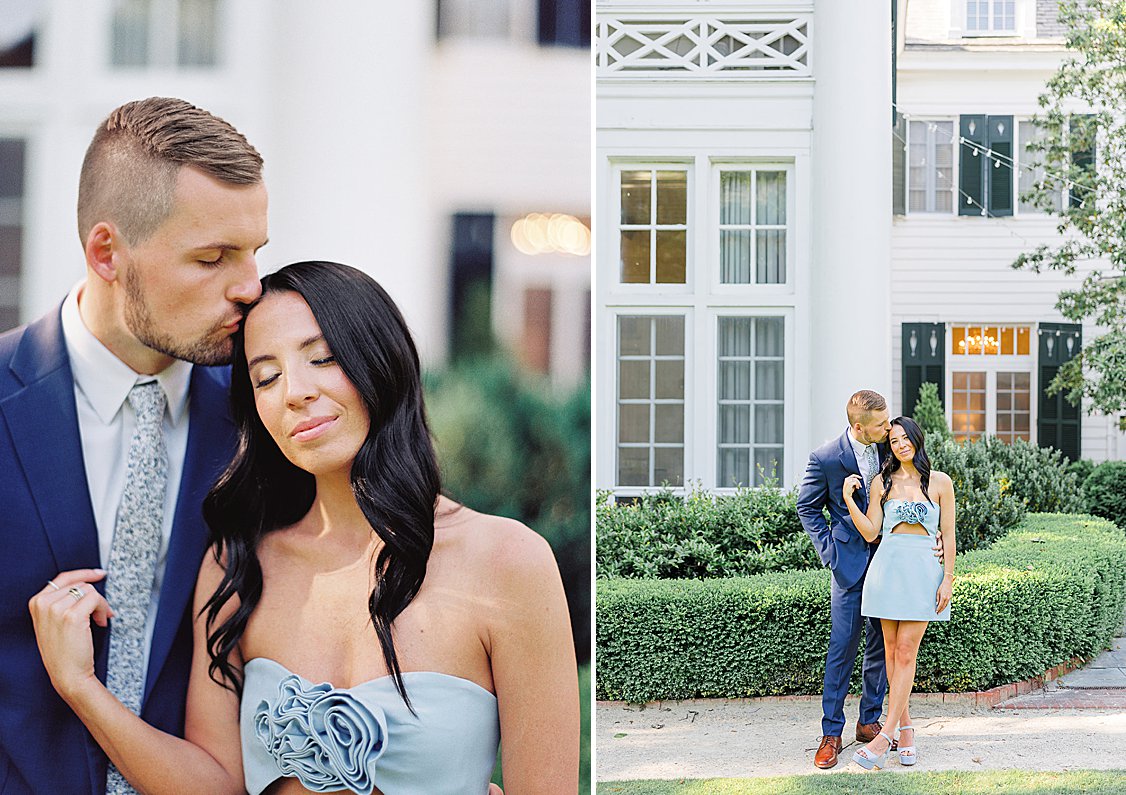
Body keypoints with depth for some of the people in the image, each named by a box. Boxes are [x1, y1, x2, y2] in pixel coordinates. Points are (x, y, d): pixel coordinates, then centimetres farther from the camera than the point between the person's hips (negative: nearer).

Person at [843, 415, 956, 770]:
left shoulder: (940, 482, 3)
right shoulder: (882, 483, 8)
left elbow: (948, 535, 3)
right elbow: (871, 532, 3)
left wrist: (948, 579, -3)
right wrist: (849, 499, -7)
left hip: (924, 570, -3)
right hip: (888, 565, 3)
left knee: (906, 651, -8)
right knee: (891, 649, 4)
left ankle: (886, 735, -10)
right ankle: (905, 726, 14)